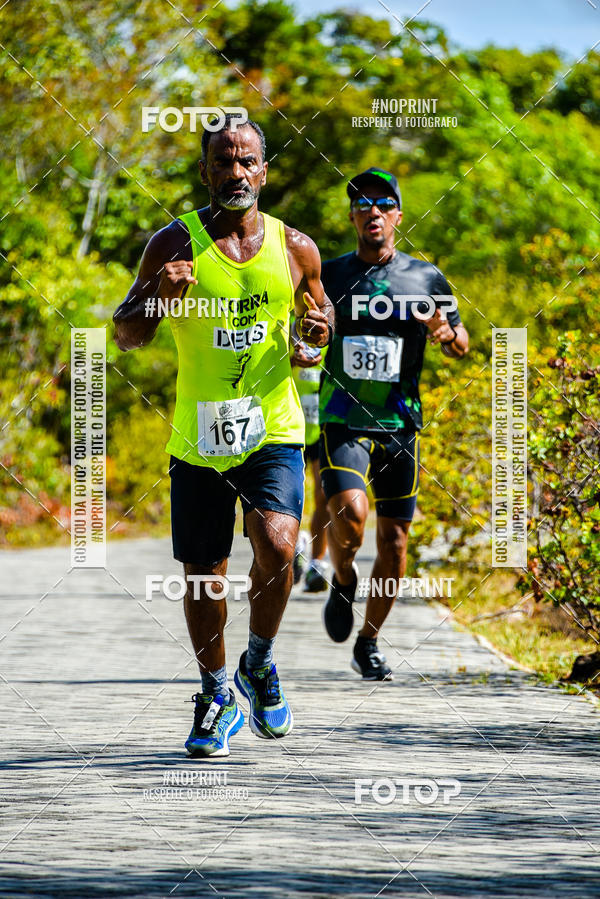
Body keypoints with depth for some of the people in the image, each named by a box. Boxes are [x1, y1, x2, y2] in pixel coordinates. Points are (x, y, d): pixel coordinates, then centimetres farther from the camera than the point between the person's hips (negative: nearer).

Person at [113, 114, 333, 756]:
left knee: (276, 546, -21)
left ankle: (259, 662, 6)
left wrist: (317, 330, -5)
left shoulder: (294, 247, 3)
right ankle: (217, 696, 28)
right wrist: (156, 296, -20)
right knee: (203, 577, 6)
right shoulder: (174, 244, -2)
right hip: (197, 437, 0)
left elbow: (317, 307, 20)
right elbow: (126, 336, 2)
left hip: (272, 431, 0)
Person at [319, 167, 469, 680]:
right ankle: (343, 582, 9)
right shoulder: (329, 276, 3)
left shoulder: (426, 279, 4)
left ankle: (369, 643, 19)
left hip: (400, 425, 2)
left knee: (395, 538, 2)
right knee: (349, 515, -24)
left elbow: (462, 347, 14)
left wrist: (445, 333, -10)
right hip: (343, 421, -2)